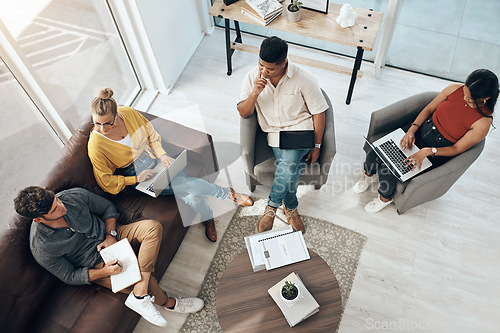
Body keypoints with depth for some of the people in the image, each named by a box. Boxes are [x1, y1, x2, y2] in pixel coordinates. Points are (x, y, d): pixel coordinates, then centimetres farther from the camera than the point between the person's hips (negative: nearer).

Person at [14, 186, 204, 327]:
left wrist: (111, 235, -13)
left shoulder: (74, 196, -16)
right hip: (97, 265, -4)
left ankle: (140, 294, -26)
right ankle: (167, 303, 13)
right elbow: (69, 277, -11)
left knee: (153, 227, -24)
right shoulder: (41, 248, -23)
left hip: (110, 236, 5)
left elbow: (107, 208, 1)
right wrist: (104, 271, -23)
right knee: (150, 285, -22)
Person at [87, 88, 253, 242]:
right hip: (137, 175, -3)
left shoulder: (128, 113, -13)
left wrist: (162, 154, -9)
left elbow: (151, 134, 5)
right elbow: (106, 181, -11)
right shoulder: (96, 145, -21)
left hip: (155, 159, 3)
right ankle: (229, 194, 1)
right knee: (188, 185, -22)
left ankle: (208, 220, 9)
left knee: (189, 194, -19)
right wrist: (136, 179, -18)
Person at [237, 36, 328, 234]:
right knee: (291, 168, -25)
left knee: (289, 164, -31)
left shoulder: (302, 80, -11)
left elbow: (318, 112, -2)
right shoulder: (252, 77, -2)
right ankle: (290, 207, 1)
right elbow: (243, 113, -2)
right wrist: (255, 93, -22)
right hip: (274, 132, 2)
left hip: (301, 128, -2)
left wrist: (316, 146, -4)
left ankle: (272, 205, -7)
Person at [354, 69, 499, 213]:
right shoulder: (455, 89, -11)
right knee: (375, 152, -14)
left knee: (387, 169, -22)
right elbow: (429, 109, 2)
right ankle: (368, 176, 21)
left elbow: (457, 148, -14)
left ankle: (385, 197, 12)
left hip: (437, 152, -4)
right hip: (419, 130, 4)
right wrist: (412, 129, -12)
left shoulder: (483, 122, -21)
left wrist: (428, 151, -27)